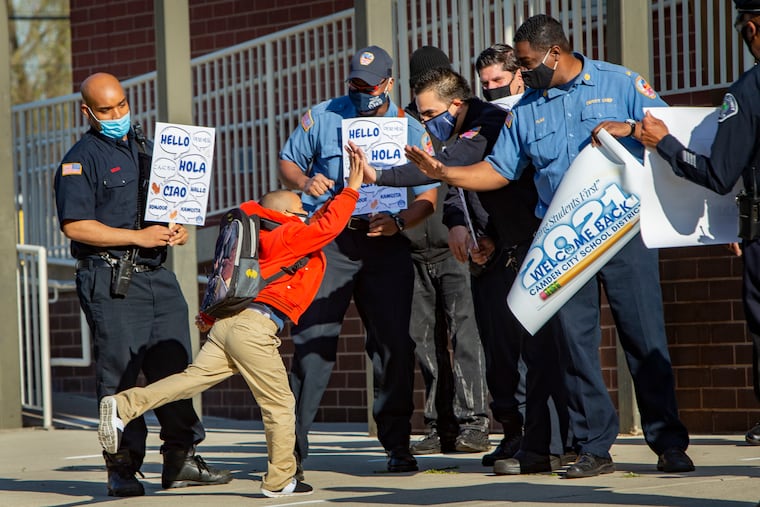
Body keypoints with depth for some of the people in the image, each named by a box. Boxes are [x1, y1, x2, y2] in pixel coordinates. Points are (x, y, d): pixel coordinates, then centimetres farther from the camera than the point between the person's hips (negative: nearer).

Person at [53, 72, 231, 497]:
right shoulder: (80, 160, -3)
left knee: (174, 366, 5)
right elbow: (76, 226, -12)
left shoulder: (147, 151, 19)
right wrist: (139, 237, -15)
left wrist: (177, 230, 8)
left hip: (158, 275, 7)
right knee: (120, 374, -7)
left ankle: (181, 459, 11)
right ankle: (122, 468, -3)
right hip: (111, 281, -7)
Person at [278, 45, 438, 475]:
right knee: (312, 339, -8)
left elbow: (427, 197, 4)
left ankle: (397, 444, 8)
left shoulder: (411, 131, 6)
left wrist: (398, 221, -15)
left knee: (393, 343, -2)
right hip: (328, 242, -1)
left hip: (386, 246, 1)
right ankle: (292, 443, -4)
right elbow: (288, 162, 13)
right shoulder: (322, 118, 7)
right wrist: (304, 182, -10)